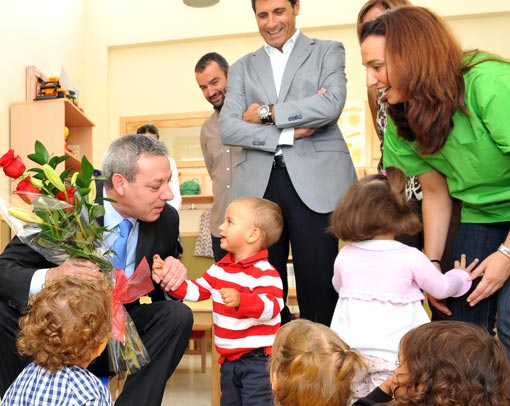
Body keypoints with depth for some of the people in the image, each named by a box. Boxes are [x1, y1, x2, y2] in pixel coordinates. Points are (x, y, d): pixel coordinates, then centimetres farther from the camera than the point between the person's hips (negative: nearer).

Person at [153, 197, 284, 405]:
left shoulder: (264, 273, -19)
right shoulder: (220, 268, 6)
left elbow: (272, 306, -31)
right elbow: (195, 291, 11)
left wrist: (241, 300, -44)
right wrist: (169, 280, 0)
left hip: (258, 358, -8)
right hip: (229, 358, 9)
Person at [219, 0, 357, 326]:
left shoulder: (328, 51, 12)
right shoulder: (243, 67, 19)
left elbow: (332, 105, -7)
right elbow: (228, 129, 5)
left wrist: (267, 112, -2)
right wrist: (289, 133, -7)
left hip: (315, 181, -2)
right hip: (258, 185, 3)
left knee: (318, 284, -3)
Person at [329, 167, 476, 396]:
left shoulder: (345, 256, 0)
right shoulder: (411, 258, -9)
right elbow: (441, 289, 6)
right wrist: (460, 276, 27)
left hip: (350, 349, 3)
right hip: (391, 353, -3)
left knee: (359, 396, 15)